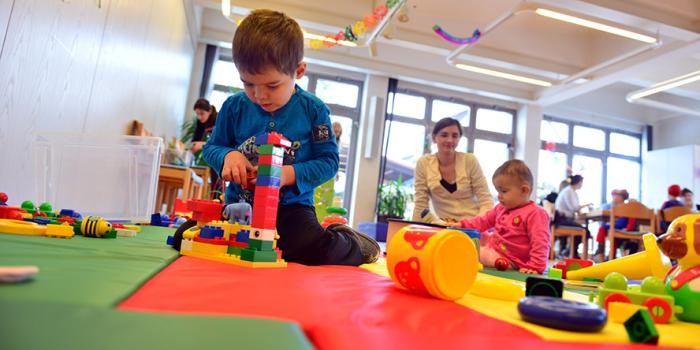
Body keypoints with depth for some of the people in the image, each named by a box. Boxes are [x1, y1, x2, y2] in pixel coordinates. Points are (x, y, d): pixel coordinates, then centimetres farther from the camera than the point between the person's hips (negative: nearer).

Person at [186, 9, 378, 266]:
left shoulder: (313, 110, -6)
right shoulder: (233, 107, 1)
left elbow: (329, 161, -5)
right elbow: (211, 148, 11)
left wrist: (290, 174, -20)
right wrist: (228, 155, -13)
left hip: (291, 208, -4)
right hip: (239, 204, 4)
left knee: (317, 252, -31)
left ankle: (355, 244, 9)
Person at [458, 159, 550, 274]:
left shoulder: (535, 213, -19)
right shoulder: (501, 208, 8)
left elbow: (540, 243, -25)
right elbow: (485, 220, 20)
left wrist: (535, 267, -32)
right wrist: (463, 225, 10)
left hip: (508, 261, -9)